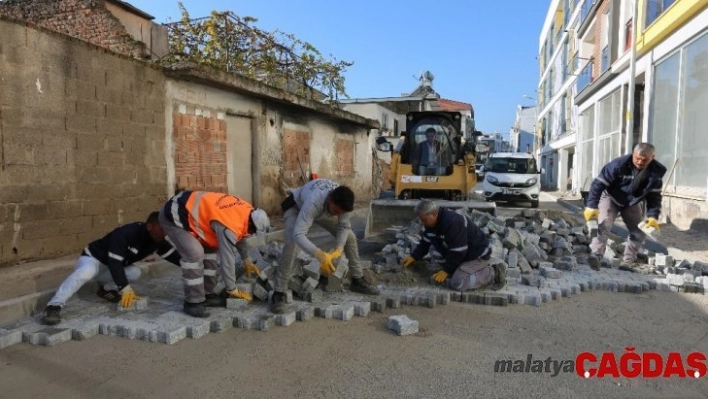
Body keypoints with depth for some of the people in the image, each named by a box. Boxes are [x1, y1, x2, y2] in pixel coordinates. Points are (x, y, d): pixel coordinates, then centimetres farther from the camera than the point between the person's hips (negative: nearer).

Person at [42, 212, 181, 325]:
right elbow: (114, 262, -36)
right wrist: (125, 288, -40)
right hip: (93, 259, -7)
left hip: (111, 267, 7)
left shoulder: (157, 239, -11)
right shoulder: (126, 234, -33)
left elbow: (173, 255, -6)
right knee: (87, 272, -40)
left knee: (135, 272, -20)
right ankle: (54, 307, -40)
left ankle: (106, 288, 2)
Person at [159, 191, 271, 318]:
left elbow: (240, 235, 18)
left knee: (210, 250, 10)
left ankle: (207, 294, 18)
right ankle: (193, 302, -7)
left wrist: (247, 260, 22)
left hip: (188, 210, 10)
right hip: (174, 215, -10)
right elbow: (227, 259, -24)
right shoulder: (229, 227, -31)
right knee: (195, 254, -20)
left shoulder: (246, 210, -3)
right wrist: (233, 290, -11)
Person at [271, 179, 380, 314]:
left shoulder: (343, 202, -33)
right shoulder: (313, 202, -49)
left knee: (350, 237, -2)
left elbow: (344, 227, -17)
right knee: (291, 243, -29)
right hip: (297, 206, -5)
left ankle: (358, 280, 15)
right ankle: (278, 294, -22)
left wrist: (338, 249, -34)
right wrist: (320, 255, -64)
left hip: (324, 208, 5)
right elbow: (298, 235, -53)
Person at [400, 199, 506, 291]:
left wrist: (446, 270, -22)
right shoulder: (431, 222, -4)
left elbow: (457, 252, -29)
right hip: (465, 254, 10)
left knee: (456, 283, -20)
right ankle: (482, 269, 17)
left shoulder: (453, 223, -33)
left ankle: (493, 274, -7)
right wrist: (414, 257, -3)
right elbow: (425, 242, 8)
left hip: (477, 254, -10)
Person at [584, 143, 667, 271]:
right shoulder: (619, 164, -33)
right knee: (603, 225, -22)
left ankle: (628, 261, 12)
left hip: (632, 203, 5)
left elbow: (654, 196, -9)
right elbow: (599, 183, -30)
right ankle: (596, 257, -17)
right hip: (611, 198, -5)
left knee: (639, 232, 1)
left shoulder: (656, 171, -19)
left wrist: (652, 216, -22)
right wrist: (591, 206, -37)